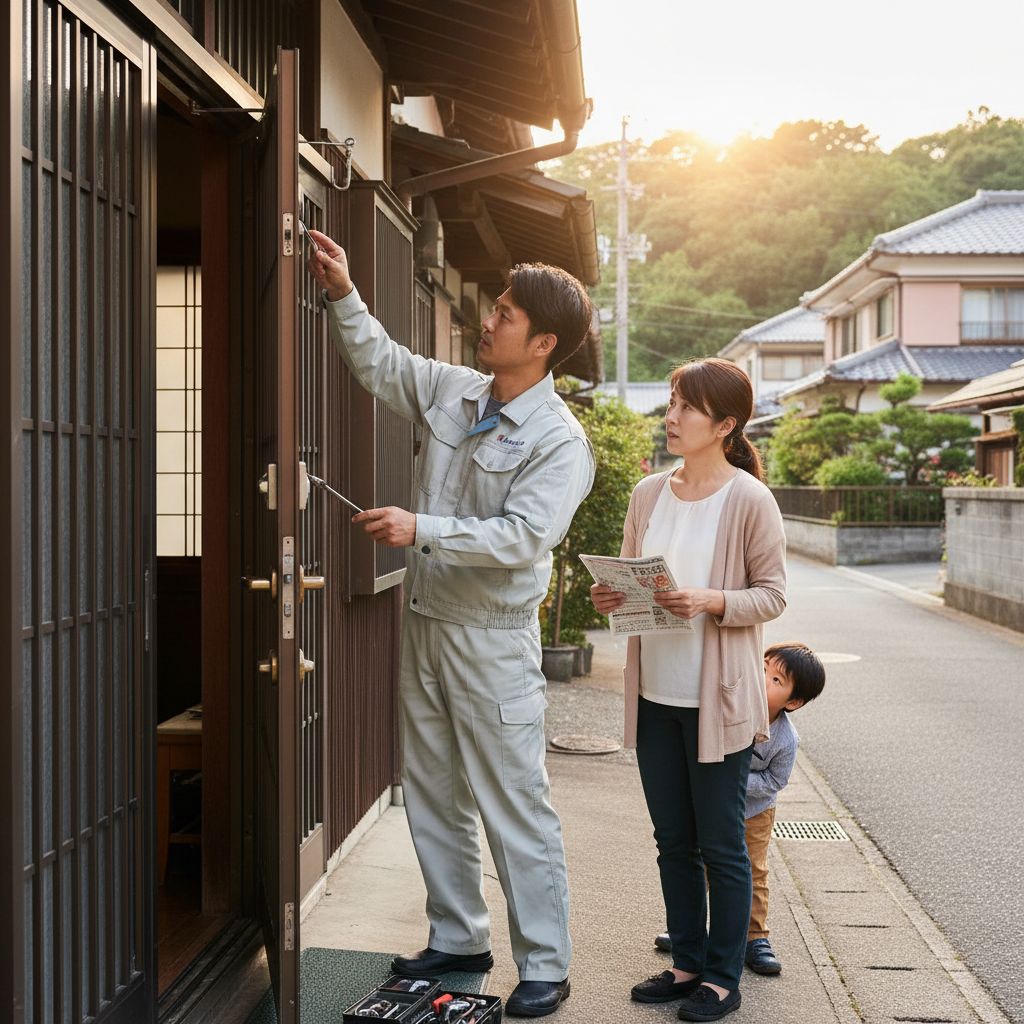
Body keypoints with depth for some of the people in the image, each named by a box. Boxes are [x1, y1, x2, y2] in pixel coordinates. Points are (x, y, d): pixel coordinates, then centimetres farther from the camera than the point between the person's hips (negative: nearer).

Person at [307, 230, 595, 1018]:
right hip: (427, 622, 8)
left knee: (515, 805, -1)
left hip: (493, 638, -7)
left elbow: (522, 536, -25)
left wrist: (422, 530, -28)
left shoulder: (560, 442, -15)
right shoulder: (453, 392, 6)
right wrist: (343, 296, 10)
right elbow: (380, 363, 21)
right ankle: (459, 939, 32)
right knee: (433, 796, 16)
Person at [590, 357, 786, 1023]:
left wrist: (710, 602, -25)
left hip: (719, 698, -6)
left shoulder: (749, 500, -10)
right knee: (673, 841, 15)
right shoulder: (649, 494, 7)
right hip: (655, 693, 6)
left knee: (721, 844, 5)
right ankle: (688, 964, 29)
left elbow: (772, 595, -9)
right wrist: (611, 597, -6)